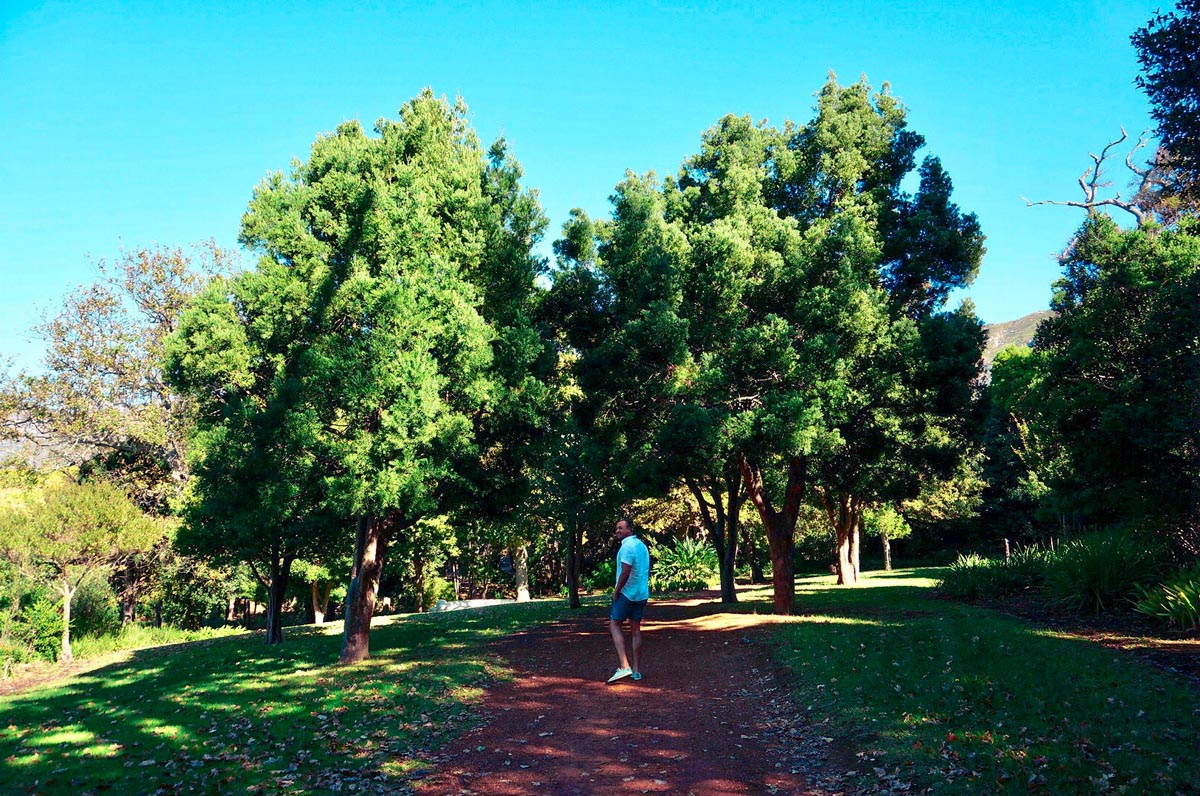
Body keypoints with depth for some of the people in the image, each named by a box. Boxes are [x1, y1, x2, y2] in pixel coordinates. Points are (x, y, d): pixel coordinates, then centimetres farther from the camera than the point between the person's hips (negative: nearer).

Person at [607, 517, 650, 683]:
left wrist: (616, 591, -13)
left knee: (614, 625, 0)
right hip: (642, 594, 8)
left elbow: (625, 572, -23)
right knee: (636, 629, 10)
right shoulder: (642, 545, 13)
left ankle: (624, 666, -12)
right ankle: (636, 670, 12)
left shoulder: (627, 546, -16)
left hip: (627, 593, -8)